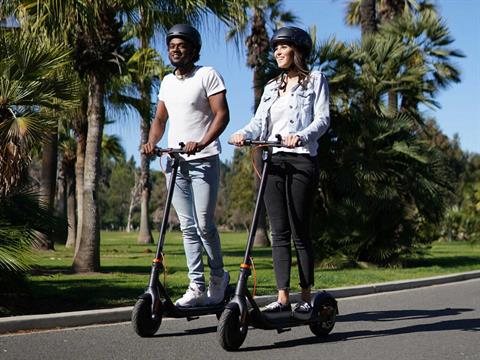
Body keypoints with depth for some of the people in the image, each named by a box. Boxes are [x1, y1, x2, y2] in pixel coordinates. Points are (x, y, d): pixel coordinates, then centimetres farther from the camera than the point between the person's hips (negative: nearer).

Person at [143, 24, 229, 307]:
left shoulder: (207, 75, -4)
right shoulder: (167, 81, 16)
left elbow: (222, 114, -12)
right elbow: (160, 119, 20)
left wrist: (202, 143, -26)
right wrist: (152, 141, -1)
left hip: (203, 161, -6)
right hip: (175, 162, 6)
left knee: (204, 224, -9)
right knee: (188, 227, 6)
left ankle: (218, 276, 14)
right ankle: (197, 287, 10)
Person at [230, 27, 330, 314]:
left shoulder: (315, 80, 9)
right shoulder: (271, 88, 23)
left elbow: (322, 119, -4)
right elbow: (259, 121, 11)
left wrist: (301, 136, -24)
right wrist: (244, 133, -12)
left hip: (302, 161, -5)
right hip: (274, 162, 5)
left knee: (300, 231, -6)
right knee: (279, 232, 0)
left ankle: (306, 297, 1)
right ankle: (283, 297, 0)